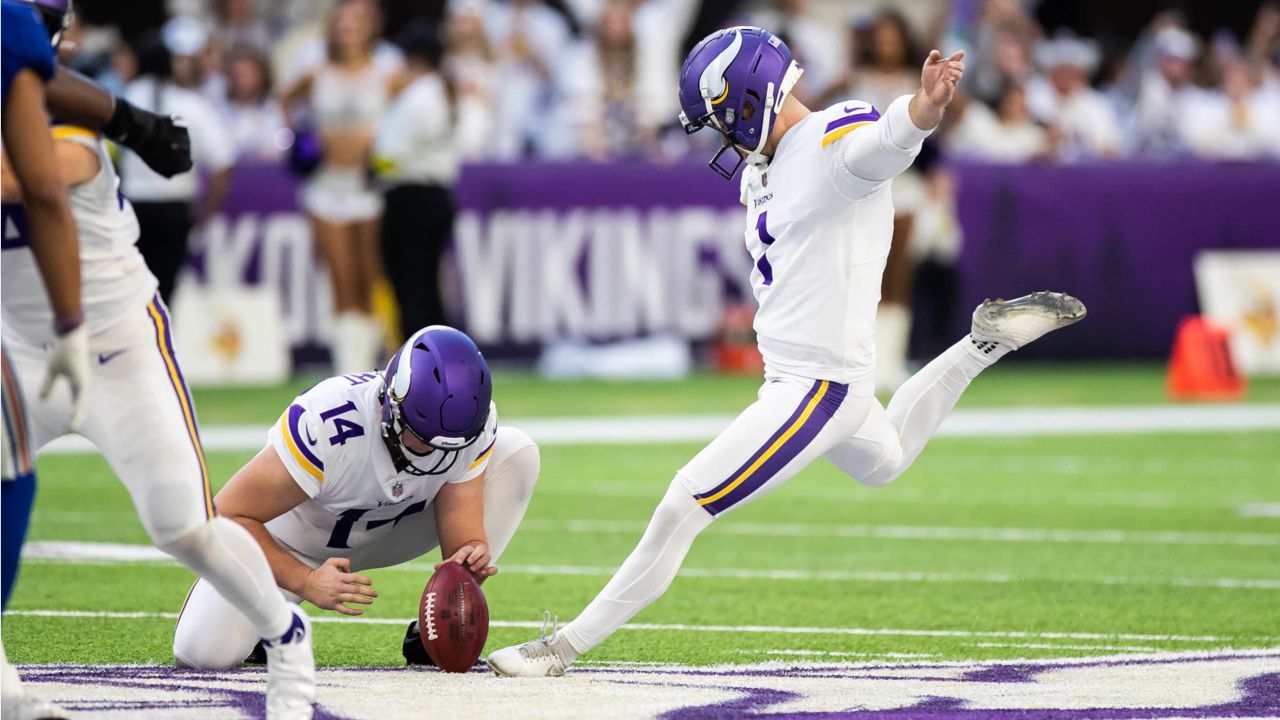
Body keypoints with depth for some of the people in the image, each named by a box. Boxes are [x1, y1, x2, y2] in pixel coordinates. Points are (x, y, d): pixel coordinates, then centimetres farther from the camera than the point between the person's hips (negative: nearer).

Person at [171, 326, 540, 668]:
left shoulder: (472, 424, -26)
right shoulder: (324, 425, -39)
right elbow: (229, 515, -31)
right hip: (295, 541, -4)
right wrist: (305, 582, -42)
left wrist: (470, 557, -46)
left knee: (517, 453, -16)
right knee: (207, 650, -26)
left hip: (384, 533, 4)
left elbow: (463, 535, -22)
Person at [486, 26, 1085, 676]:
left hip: (822, 386, -11)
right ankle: (987, 341, 40)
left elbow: (888, 139, -45)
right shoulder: (764, 168, 8)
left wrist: (926, 105, -64)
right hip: (789, 373, 11)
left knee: (682, 508, -11)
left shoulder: (835, 145, -22)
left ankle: (567, 646, -5)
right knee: (883, 463, 40)